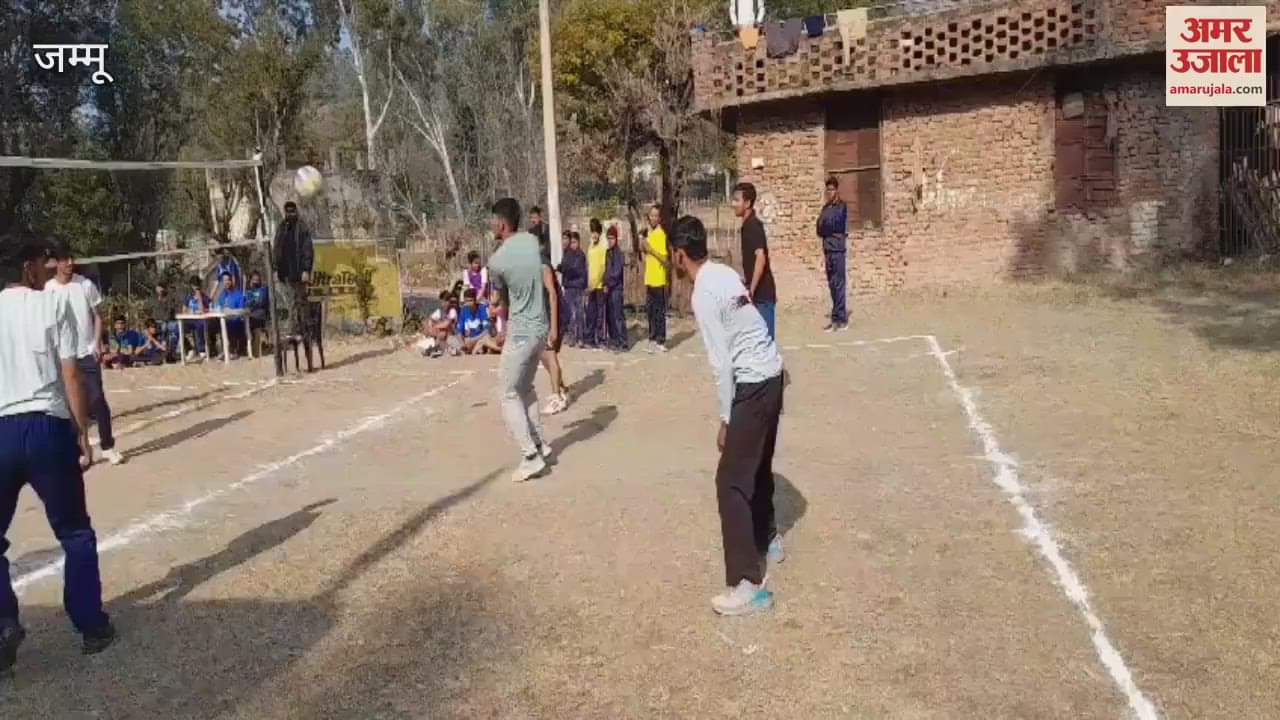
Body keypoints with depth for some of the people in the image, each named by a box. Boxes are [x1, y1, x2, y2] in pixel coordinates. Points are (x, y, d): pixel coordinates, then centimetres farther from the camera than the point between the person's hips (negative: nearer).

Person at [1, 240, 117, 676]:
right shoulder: (53, 304, -1)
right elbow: (70, 376, -4)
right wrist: (83, 433, 2)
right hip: (46, 427, -2)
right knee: (75, 534, 11)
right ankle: (92, 627, 14)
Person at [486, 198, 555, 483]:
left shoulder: (496, 261, -12)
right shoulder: (534, 241, 2)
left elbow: (504, 300, 6)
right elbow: (551, 288, 4)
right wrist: (553, 327, 12)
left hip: (520, 333, -6)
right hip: (541, 329, 7)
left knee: (509, 395, 3)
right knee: (525, 388, 22)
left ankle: (531, 457, -1)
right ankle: (539, 444, 24)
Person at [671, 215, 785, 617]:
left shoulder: (703, 296, -16)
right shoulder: (726, 275, 10)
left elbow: (721, 365, -18)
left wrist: (726, 419, -10)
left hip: (752, 385, -9)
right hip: (771, 376, 9)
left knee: (732, 483, -5)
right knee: (758, 466, 26)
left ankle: (748, 586, -3)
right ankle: (769, 541, 46)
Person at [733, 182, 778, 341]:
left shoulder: (753, 225, -15)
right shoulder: (749, 225, 13)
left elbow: (761, 257, -27)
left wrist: (751, 290, -27)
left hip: (761, 294, -9)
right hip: (760, 293, 9)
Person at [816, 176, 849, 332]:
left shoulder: (842, 207, -4)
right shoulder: (825, 207, 15)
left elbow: (839, 229, -12)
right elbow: (820, 229, 9)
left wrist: (826, 231, 0)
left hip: (839, 250, -7)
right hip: (828, 250, 7)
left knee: (839, 285, -6)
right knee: (832, 285, 9)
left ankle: (839, 319, -4)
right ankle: (840, 316, 16)